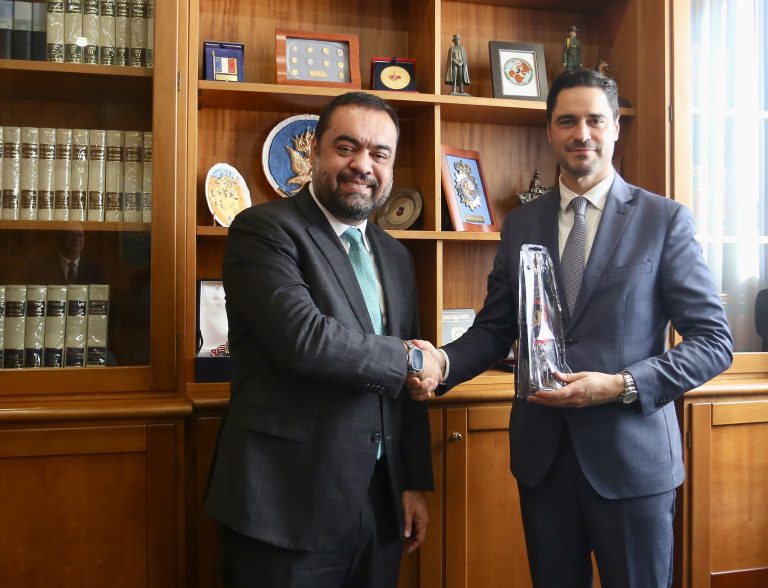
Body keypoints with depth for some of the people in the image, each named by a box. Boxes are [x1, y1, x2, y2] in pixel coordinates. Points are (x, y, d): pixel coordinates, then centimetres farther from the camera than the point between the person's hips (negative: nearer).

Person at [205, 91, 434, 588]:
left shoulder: (396, 257, 12)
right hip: (289, 505, -6)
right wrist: (406, 358, -11)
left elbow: (408, 384, 14)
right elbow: (302, 337, -25)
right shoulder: (263, 229, -9)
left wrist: (415, 484, 12)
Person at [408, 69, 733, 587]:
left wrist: (622, 385, -19)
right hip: (541, 453, 3)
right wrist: (444, 362, -12)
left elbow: (714, 341, -6)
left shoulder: (665, 219, -4)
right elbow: (495, 329, 9)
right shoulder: (520, 224, 7)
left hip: (631, 456, -3)